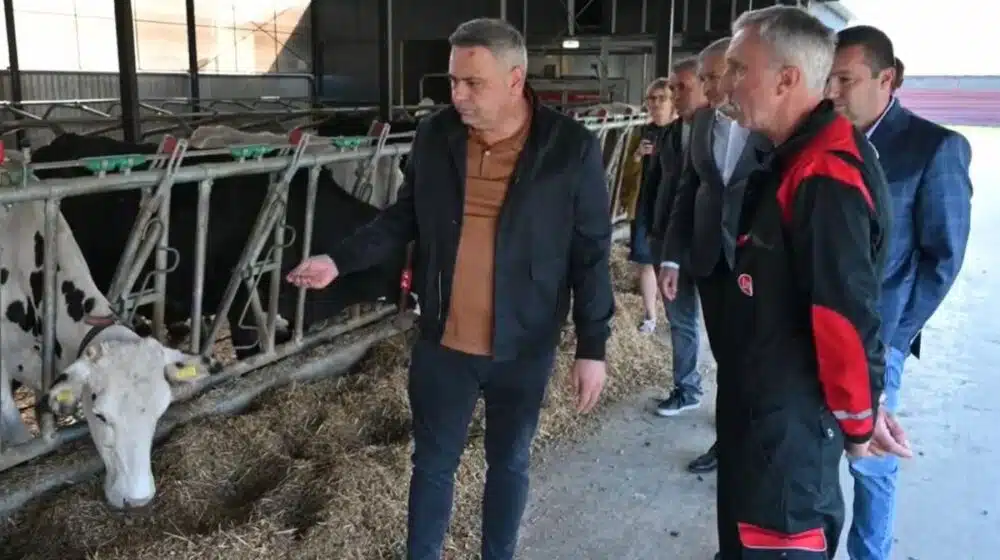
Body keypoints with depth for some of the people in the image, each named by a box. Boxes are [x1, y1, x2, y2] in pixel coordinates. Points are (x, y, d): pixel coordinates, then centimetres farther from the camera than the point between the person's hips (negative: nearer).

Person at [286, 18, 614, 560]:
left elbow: (592, 253, -7)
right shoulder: (434, 134, -3)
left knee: (508, 463, 18)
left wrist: (592, 347, -8)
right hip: (441, 342, 2)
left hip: (522, 348, -2)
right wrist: (339, 260, -2)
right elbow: (404, 216, 9)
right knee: (433, 463, 15)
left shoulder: (572, 148, -12)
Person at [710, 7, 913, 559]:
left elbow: (849, 313, -24)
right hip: (763, 402, 9)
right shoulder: (796, 157, 8)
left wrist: (858, 420, -11)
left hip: (793, 416, -9)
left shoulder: (824, 175, -25)